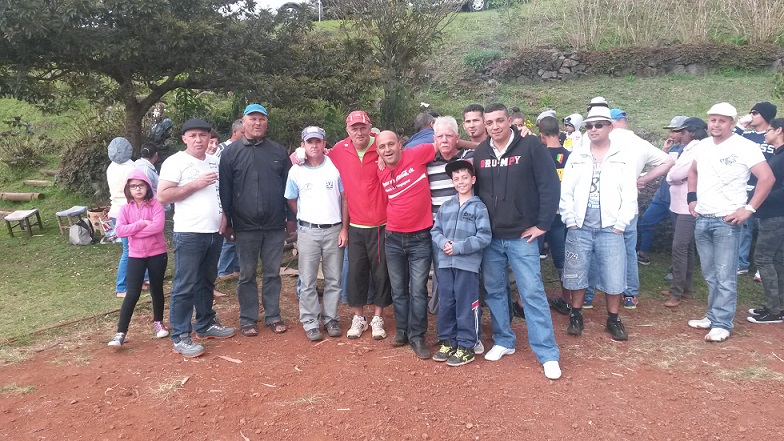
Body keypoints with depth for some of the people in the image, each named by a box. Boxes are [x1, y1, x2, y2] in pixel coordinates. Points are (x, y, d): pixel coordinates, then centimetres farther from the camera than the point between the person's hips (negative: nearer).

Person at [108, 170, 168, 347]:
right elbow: (120, 230, -11)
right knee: (133, 293, -3)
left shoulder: (155, 205, -6)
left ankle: (158, 323, 32)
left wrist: (132, 231, -15)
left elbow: (158, 226, -21)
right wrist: (142, 223, -19)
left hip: (157, 254, -1)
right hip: (135, 255, 1)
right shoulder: (125, 209, 2)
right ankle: (121, 333, 0)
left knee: (156, 289, 13)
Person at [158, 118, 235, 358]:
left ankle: (206, 324, 30)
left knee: (207, 282, 17)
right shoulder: (175, 162, -7)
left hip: (214, 232, 7)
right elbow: (163, 196, -14)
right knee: (185, 286, -3)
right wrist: (195, 185, -18)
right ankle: (180, 337, 5)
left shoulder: (215, 162, 12)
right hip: (189, 234, -7)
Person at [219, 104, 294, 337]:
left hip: (275, 225, 1)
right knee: (247, 274, 8)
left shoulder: (279, 151, 7)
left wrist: (291, 217, 6)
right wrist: (227, 222, -2)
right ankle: (247, 319, 18)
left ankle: (273, 316, 20)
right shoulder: (231, 152, 2)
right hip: (245, 226, -1)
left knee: (272, 273, 9)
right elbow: (224, 190, 1)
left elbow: (289, 186, 9)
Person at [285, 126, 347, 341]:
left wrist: (344, 228, -3)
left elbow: (345, 199, 1)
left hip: (334, 230, 0)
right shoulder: (296, 171, 2)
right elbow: (291, 201, 13)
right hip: (308, 232, 1)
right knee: (307, 281, 4)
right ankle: (311, 323, 14)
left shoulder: (335, 167, -2)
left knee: (334, 279, 8)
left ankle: (331, 319, 22)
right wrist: (307, 218, 9)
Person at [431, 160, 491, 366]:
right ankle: (447, 341, 26)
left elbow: (484, 236, -10)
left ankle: (466, 346, 13)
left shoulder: (479, 207, -3)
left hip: (468, 264, -5)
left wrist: (459, 247, -15)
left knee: (465, 305, 1)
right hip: (445, 263, 5)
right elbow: (436, 230, 12)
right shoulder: (445, 206, 11)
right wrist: (443, 242, -9)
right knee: (445, 304, 11)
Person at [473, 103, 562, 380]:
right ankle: (503, 341, 28)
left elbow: (550, 186, -9)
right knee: (494, 291, 12)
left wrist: (542, 224, -10)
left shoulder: (530, 146, -8)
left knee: (533, 293, -3)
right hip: (489, 238, 4)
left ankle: (548, 355, 6)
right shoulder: (480, 153, 5)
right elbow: (473, 190, 13)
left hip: (522, 236, -4)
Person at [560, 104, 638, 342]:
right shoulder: (576, 157, 6)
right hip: (580, 228, 1)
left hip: (610, 229, -1)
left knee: (613, 277, 3)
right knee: (576, 274, 8)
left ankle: (613, 319, 21)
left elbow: (630, 196, -1)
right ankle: (576, 316, 25)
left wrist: (620, 224, -7)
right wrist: (571, 221, -3)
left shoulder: (623, 159, 2)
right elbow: (565, 192, 3)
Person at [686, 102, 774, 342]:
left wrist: (748, 209, -16)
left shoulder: (744, 147, -10)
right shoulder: (703, 145, 9)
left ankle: (722, 324, 4)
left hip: (726, 221, -6)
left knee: (725, 277, -3)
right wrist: (691, 198, 16)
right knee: (710, 275, 14)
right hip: (701, 220, 6)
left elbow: (767, 178, -15)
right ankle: (713, 316, 25)